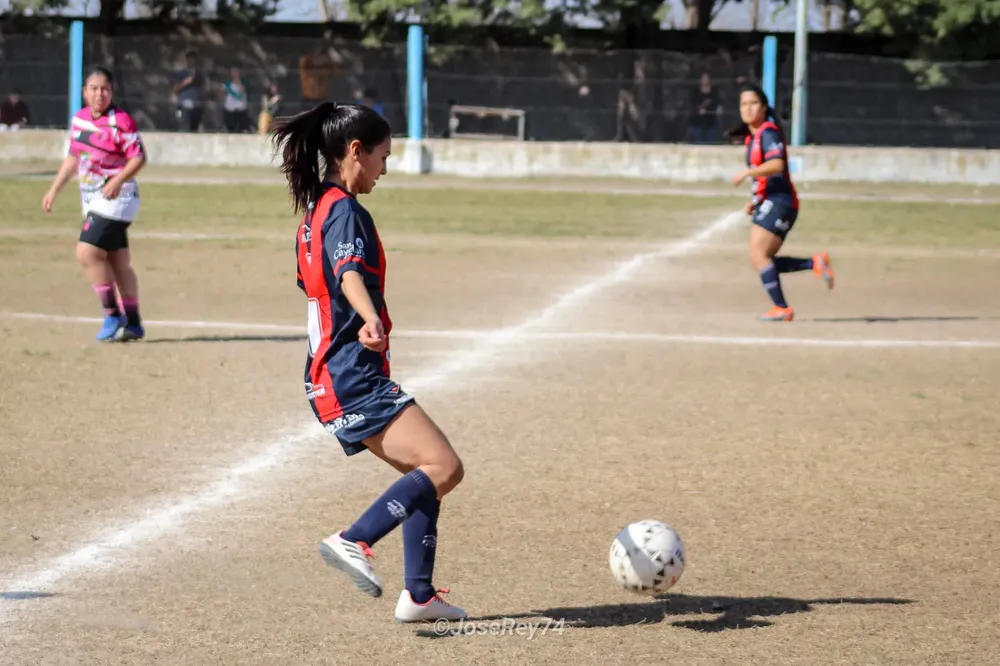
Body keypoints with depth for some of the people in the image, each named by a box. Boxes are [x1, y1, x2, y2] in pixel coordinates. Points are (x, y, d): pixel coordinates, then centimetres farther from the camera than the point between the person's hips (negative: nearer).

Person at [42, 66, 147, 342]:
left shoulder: (121, 121, -15)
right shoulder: (80, 119, 8)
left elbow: (139, 157, -16)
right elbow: (73, 157, 19)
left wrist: (118, 180, -30)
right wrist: (54, 190, 18)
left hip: (115, 197, -7)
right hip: (93, 201, 7)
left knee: (87, 253, -18)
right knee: (118, 262, 12)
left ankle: (113, 316, -7)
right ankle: (133, 324, 20)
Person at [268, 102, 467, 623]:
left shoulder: (316, 211, 18)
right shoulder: (345, 210, -12)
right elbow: (349, 272, -33)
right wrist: (371, 320, -52)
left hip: (333, 378, 10)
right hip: (353, 379, -10)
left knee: (425, 474, 13)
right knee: (443, 467, -18)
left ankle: (418, 595, 12)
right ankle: (354, 541, -21)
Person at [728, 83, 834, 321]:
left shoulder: (769, 132, -9)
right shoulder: (752, 137, 19)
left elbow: (777, 165, -25)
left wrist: (747, 172, -27)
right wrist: (754, 201, 18)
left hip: (779, 201, -10)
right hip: (767, 204, 10)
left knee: (758, 255, -17)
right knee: (761, 260, 6)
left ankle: (782, 309, -16)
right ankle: (815, 263, 8)